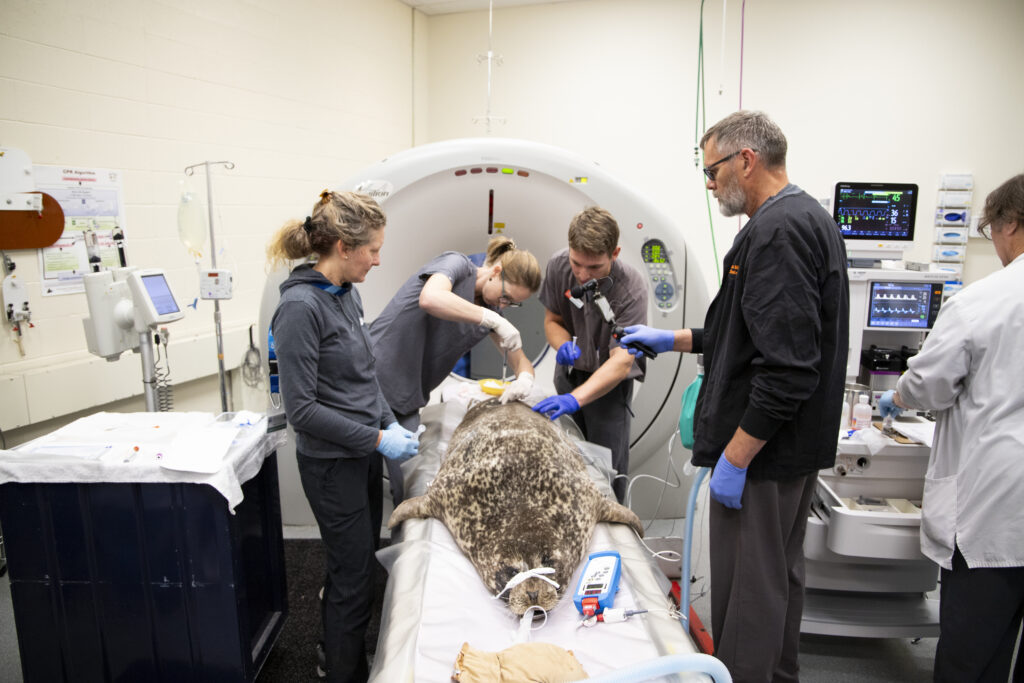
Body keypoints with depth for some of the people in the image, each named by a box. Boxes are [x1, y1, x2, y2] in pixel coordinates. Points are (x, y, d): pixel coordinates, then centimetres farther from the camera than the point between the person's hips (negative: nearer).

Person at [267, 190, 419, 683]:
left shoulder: (347, 293, 5)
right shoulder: (300, 307, -22)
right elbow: (302, 409, -22)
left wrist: (390, 423, 4)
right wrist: (377, 439, -19)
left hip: (363, 454, 8)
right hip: (332, 463, -8)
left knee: (356, 565, 22)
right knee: (353, 579, 6)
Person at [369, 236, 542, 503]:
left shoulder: (490, 308, 8)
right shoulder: (456, 264, -12)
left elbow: (521, 361, 12)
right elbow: (430, 299, -36)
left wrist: (524, 378, -11)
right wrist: (493, 320, -31)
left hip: (407, 400, 7)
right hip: (374, 380, -7)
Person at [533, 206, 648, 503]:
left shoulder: (631, 288, -28)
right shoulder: (558, 265, -15)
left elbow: (621, 361, -32)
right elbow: (552, 320, 1)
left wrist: (575, 398, -45)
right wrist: (564, 345, -23)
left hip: (609, 381, -4)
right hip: (569, 372, 4)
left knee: (607, 464, -1)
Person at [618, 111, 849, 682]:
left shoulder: (777, 231, -20)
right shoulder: (811, 219, 14)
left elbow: (786, 367, -27)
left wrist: (735, 457, -21)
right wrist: (674, 339, 18)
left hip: (764, 451, -11)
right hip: (801, 443, 11)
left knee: (748, 592, 2)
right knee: (781, 577, 23)